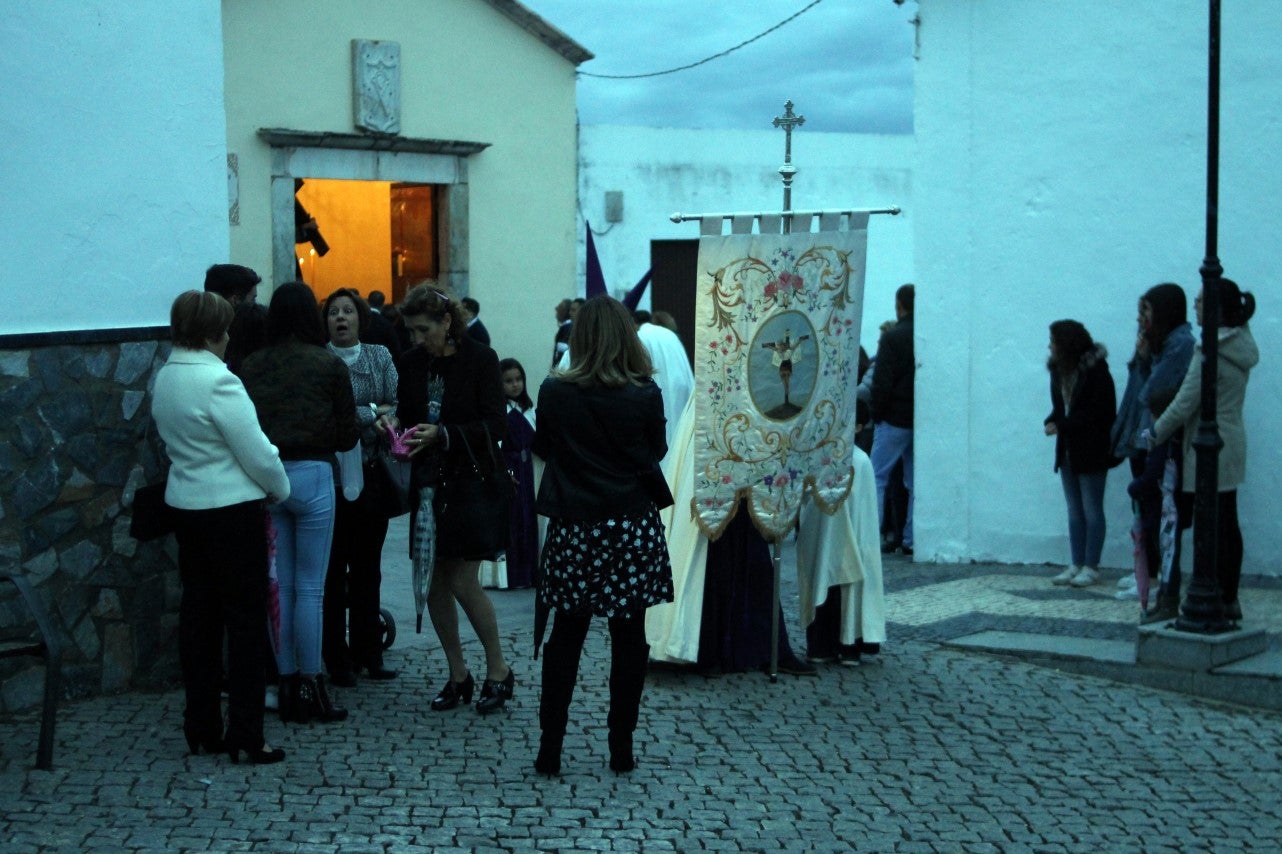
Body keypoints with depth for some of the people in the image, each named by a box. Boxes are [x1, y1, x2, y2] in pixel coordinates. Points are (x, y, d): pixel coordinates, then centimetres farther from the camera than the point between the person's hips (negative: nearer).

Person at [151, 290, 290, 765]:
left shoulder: (164, 379, 5)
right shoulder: (218, 382, -20)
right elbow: (258, 454, -17)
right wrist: (280, 489, 1)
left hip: (185, 505, 8)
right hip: (232, 509, -8)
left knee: (198, 613, 13)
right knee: (246, 618, 0)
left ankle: (201, 726, 19)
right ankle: (245, 734, 3)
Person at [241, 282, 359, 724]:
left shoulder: (251, 366, 1)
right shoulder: (329, 365, -4)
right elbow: (348, 435, -1)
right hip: (311, 475, -3)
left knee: (280, 585, 9)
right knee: (310, 587, 2)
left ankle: (287, 687, 14)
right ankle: (311, 688, 5)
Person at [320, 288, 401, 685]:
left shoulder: (380, 356, 8)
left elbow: (397, 407, 0)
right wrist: (374, 412, -9)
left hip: (372, 473, 4)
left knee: (368, 566, 11)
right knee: (333, 567, 1)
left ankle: (367, 652, 20)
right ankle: (337, 658, 9)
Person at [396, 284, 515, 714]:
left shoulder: (480, 360, -10)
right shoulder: (412, 361, 5)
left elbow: (496, 425, -12)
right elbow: (405, 415, 14)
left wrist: (443, 434, -22)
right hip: (428, 482, 5)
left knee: (463, 582, -6)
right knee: (434, 583, 6)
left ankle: (498, 670, 12)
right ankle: (457, 675, 18)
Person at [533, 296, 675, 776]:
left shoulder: (555, 393, -8)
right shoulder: (645, 395, -8)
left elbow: (542, 448, 8)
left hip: (574, 528, 1)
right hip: (634, 526, 0)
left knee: (565, 636, 10)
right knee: (629, 637, 8)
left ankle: (550, 749, 9)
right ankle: (621, 748, 13)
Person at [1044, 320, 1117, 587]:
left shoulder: (1095, 370, -16)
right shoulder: (1059, 370, 6)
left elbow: (1097, 412, -19)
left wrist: (1062, 426, -21)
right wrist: (1051, 422, -9)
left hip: (1091, 451, -7)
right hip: (1068, 450, 7)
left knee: (1092, 510, 0)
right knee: (1074, 511, 11)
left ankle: (1091, 567, 6)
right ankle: (1076, 565, 16)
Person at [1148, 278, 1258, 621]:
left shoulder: (1209, 353, -19)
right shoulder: (1241, 346, 9)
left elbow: (1184, 404, -17)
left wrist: (1153, 435, -3)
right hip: (1233, 442, 9)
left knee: (1214, 527, -4)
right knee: (1228, 525, 13)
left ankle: (1217, 602, 0)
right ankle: (1230, 599, 20)